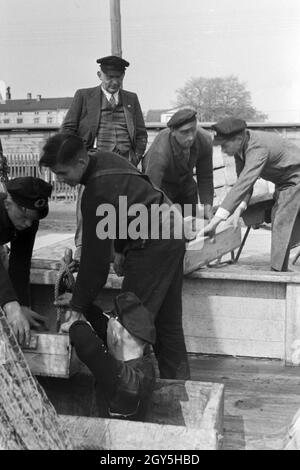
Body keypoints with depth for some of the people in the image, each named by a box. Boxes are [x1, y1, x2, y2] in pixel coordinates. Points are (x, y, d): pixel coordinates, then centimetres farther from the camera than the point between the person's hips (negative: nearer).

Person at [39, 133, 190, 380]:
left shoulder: (97, 192, -23)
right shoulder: (106, 159, 4)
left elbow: (95, 258, -21)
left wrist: (77, 312, -14)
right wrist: (124, 249, 18)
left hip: (152, 247, -10)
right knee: (168, 321, 15)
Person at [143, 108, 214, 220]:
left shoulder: (205, 140, -24)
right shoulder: (160, 152, -39)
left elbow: (205, 178, -11)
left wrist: (207, 207, -18)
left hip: (186, 182, 4)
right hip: (162, 184, -4)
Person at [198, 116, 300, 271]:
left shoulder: (258, 148, -39)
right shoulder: (240, 146, -12)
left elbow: (243, 184, -47)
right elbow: (243, 180, -5)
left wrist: (215, 222, -52)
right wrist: (239, 208, -22)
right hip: (283, 182, 9)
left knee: (282, 224, -15)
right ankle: (280, 270, 24)